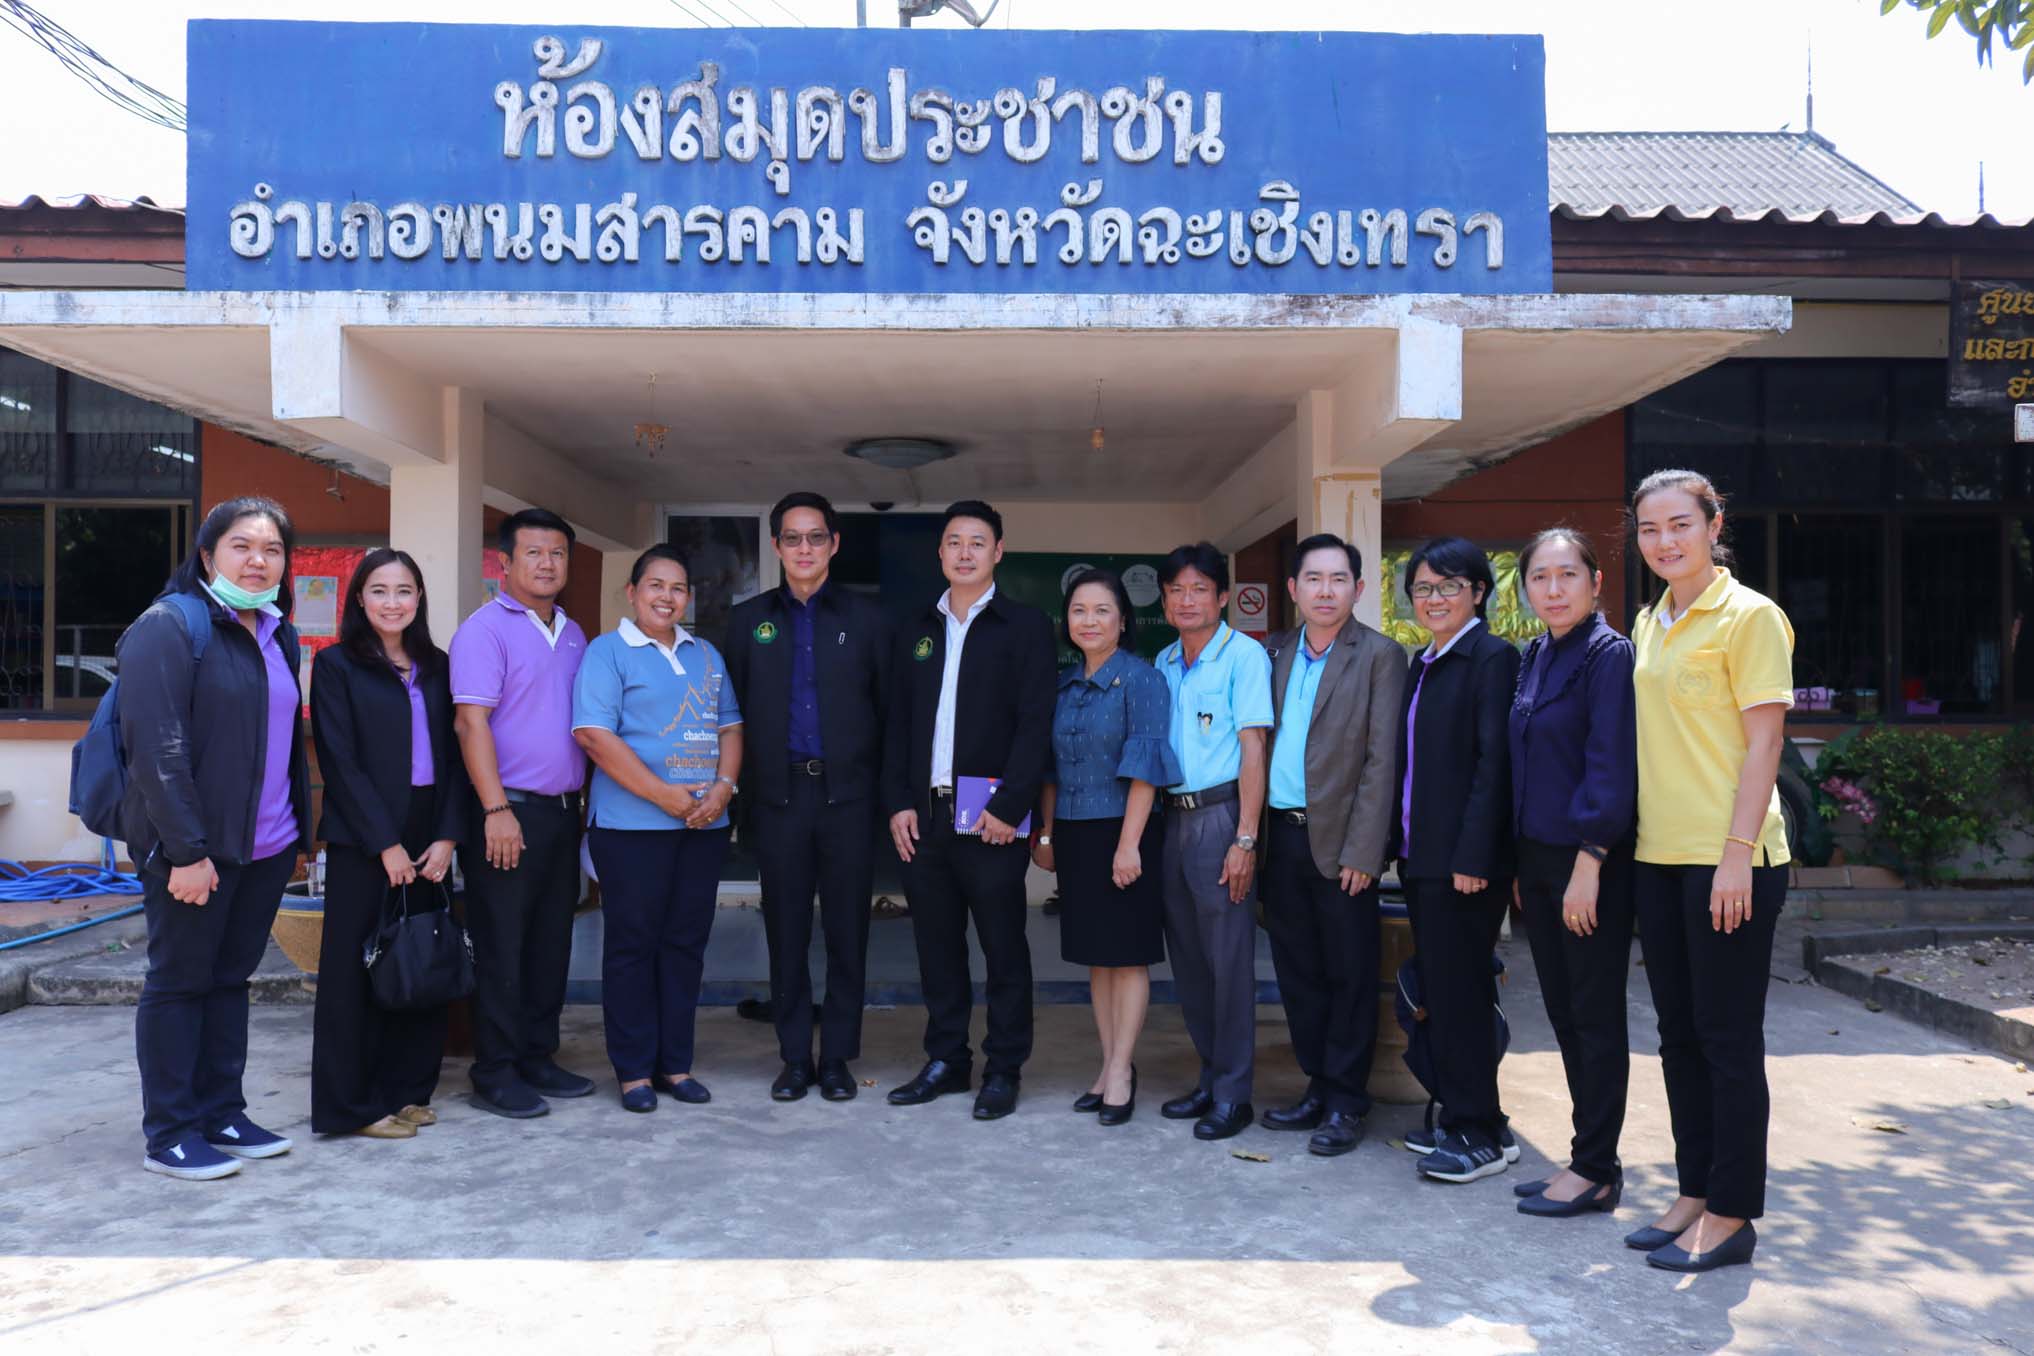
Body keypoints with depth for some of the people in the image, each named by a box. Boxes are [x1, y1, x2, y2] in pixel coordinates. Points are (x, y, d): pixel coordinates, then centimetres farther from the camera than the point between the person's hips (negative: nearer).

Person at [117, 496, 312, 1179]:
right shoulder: (170, 625, -11)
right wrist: (186, 850, -22)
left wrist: (298, 830, 12)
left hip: (265, 846, 7)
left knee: (230, 977, 14)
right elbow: (156, 745, -18)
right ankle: (169, 1135, 14)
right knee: (179, 981, 4)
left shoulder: (277, 635, 13)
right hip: (193, 848, -7)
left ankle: (222, 1114, 24)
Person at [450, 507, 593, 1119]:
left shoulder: (572, 634, 15)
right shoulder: (485, 629, -7)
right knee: (501, 947, 0)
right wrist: (497, 809, -21)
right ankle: (494, 1073, 10)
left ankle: (537, 1057, 24)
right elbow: (471, 722, -15)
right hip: (508, 811, -7)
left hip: (563, 810, 7)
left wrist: (583, 798, 13)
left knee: (551, 943, 13)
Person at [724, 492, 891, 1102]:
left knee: (847, 930, 4)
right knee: (786, 931, 6)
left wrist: (885, 790, -2)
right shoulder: (749, 619, 9)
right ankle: (794, 1057, 18)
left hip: (848, 794, -1)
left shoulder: (866, 618, 6)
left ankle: (838, 1057, 16)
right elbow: (735, 712, 8)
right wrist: (746, 785, 1)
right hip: (779, 795, 1)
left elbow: (887, 708, 5)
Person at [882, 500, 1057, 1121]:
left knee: (1003, 947, 3)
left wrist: (1009, 807, -14)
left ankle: (1003, 1070, 14)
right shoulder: (917, 632, 15)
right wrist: (898, 802, 4)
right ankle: (946, 1059, 23)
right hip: (925, 815, 5)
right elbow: (899, 724, 14)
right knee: (937, 945, 11)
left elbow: (1036, 724, -8)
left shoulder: (1025, 626, -1)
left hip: (990, 816, -5)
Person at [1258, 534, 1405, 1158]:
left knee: (1349, 973, 5)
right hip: (1281, 835, 5)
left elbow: (1381, 760, -9)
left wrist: (1362, 852, -14)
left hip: (1340, 840, -5)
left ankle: (1346, 1104, 16)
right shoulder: (1275, 652, 11)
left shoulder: (1379, 656, -4)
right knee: (1297, 971, 13)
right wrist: (1253, 834, 1)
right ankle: (1317, 1087, 26)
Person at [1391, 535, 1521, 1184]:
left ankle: (1481, 1135, 8)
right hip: (1421, 855, 9)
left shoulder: (1493, 658, -10)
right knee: (1440, 989, 14)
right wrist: (1402, 843, 12)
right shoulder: (1422, 664, 16)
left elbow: (1493, 762, -16)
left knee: (1460, 991, -3)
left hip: (1465, 858, -8)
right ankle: (1460, 1117, 25)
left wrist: (1472, 856, -20)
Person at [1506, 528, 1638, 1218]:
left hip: (1590, 862, -8)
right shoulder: (1533, 657, 12)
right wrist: (1522, 863, 13)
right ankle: (1589, 1156, 24)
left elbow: (1612, 766, -17)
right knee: (1563, 1011, 13)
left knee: (1595, 1015, 2)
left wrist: (1589, 862, -20)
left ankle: (1595, 1169, 13)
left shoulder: (1609, 654, -11)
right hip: (1537, 857, 8)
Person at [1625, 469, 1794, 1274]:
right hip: (1658, 856, 7)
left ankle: (1731, 1214, 13)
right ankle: (1694, 1194, 26)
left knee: (1728, 1038, 1)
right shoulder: (1648, 626, 13)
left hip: (1727, 860, -7)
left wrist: (1738, 853, -18)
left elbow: (1764, 740, -13)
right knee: (1679, 1034, 14)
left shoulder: (1749, 616, -8)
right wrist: (1634, 838, 13)